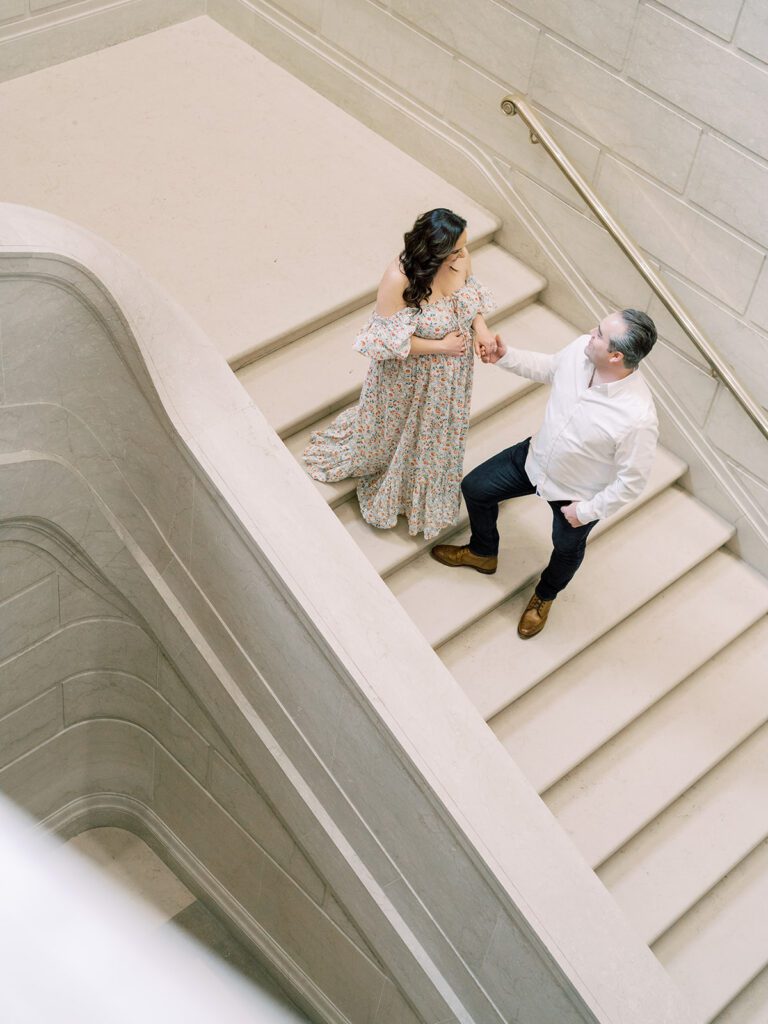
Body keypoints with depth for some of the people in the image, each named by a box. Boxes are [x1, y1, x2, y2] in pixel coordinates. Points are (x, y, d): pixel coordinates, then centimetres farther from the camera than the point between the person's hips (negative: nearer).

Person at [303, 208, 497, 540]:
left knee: (438, 432, 29)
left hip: (449, 378, 5)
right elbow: (391, 341, -29)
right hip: (410, 380, -5)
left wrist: (481, 327, -15)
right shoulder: (399, 279, -37)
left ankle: (427, 495, 57)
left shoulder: (460, 258, -20)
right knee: (396, 432, 23)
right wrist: (441, 346, -25)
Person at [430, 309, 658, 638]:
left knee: (567, 551, 25)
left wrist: (589, 511, -16)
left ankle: (545, 596, 61)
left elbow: (632, 480, -26)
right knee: (475, 488, 16)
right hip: (537, 457, 5)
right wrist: (506, 356, -10)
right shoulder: (581, 349, -25)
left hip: (578, 496, -5)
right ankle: (483, 553, 48)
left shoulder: (639, 417, -42)